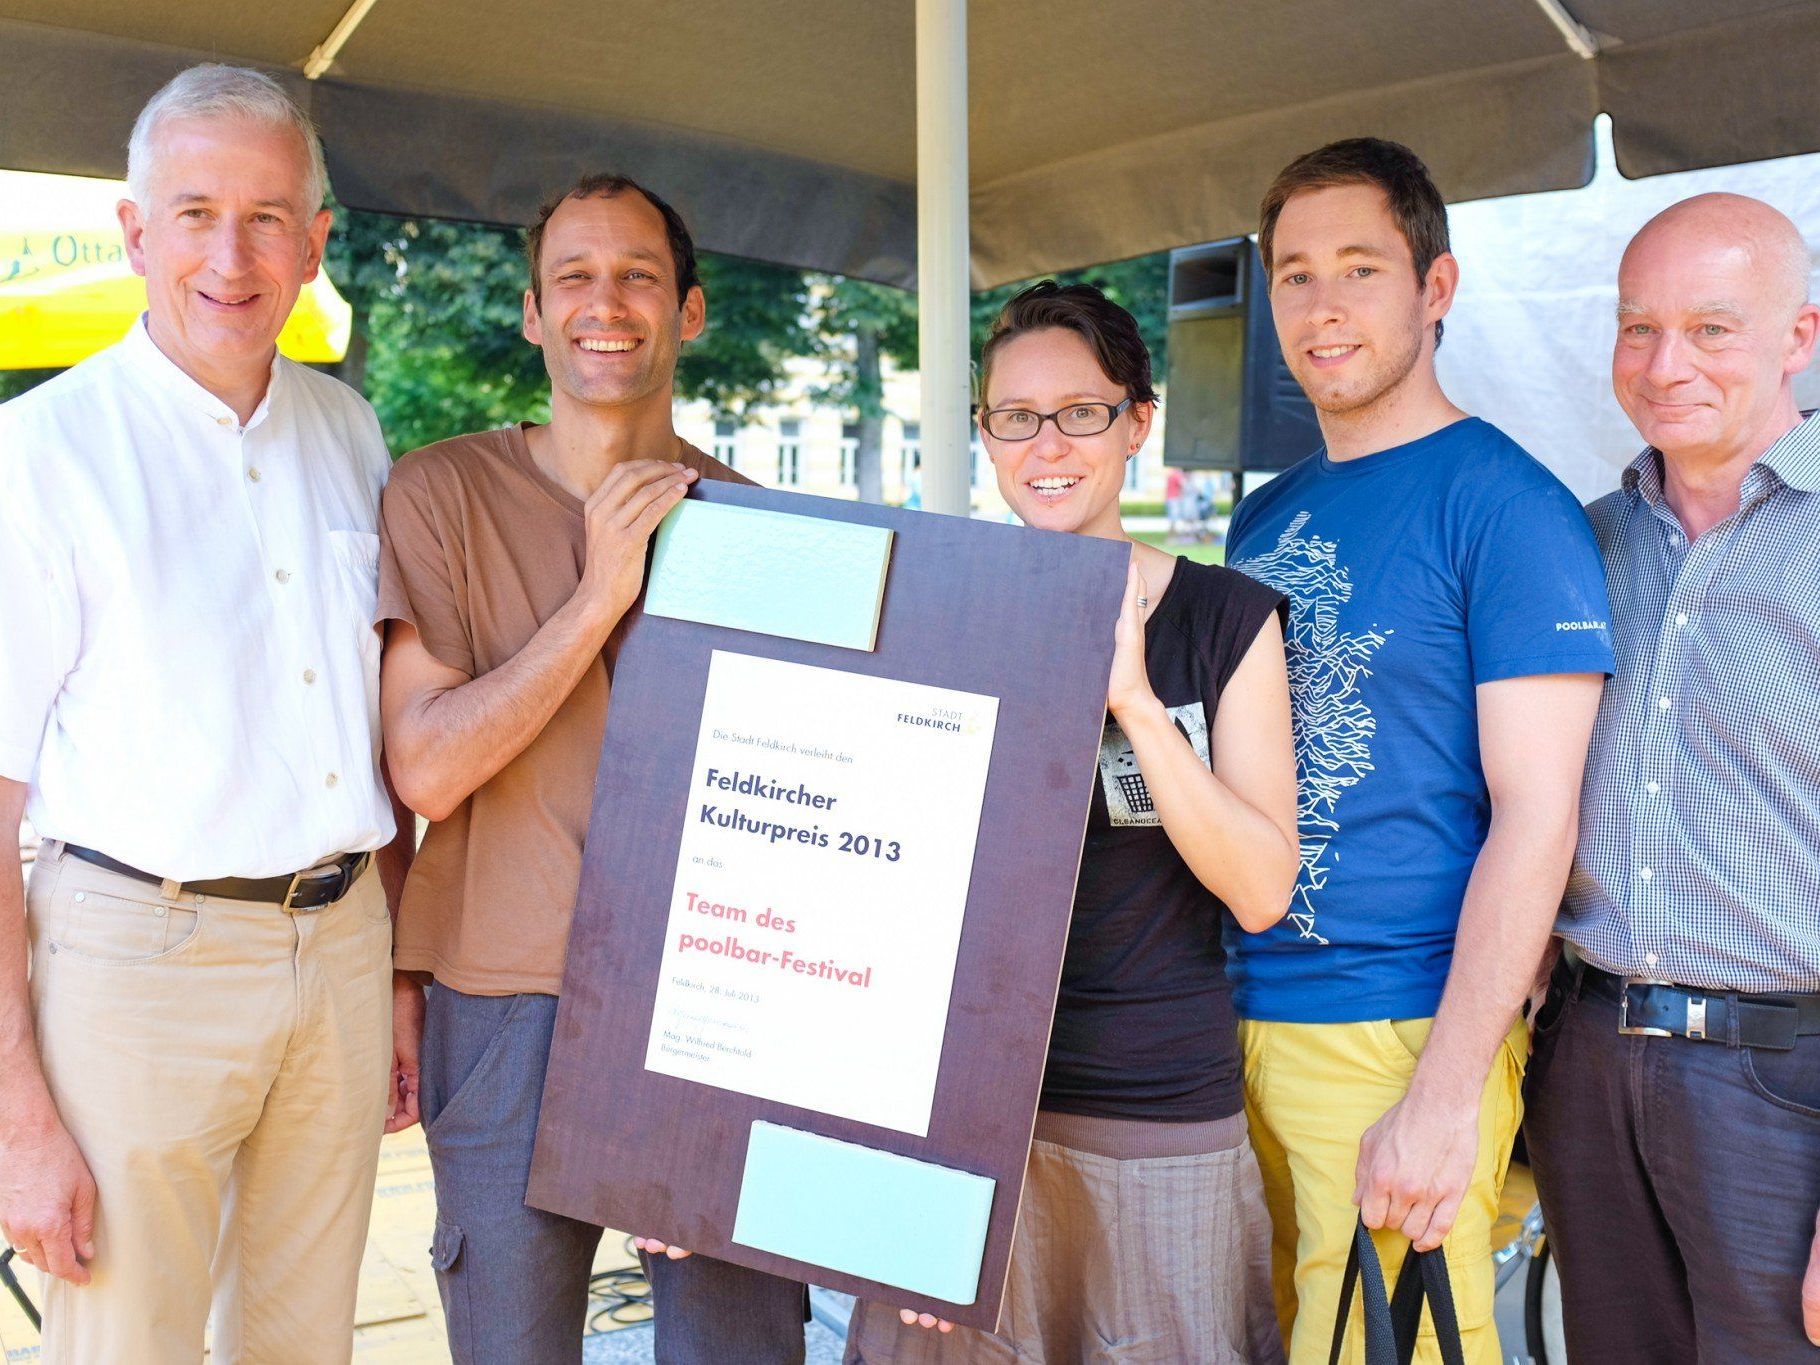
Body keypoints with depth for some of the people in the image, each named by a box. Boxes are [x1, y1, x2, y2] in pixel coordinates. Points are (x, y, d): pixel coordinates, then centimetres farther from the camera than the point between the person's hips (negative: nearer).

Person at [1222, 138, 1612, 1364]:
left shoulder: (1505, 504, -9)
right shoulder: (1263, 520, 12)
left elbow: (1536, 813, -14)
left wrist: (1446, 1094, -19)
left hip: (1401, 1034, -6)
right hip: (1239, 1023, 7)